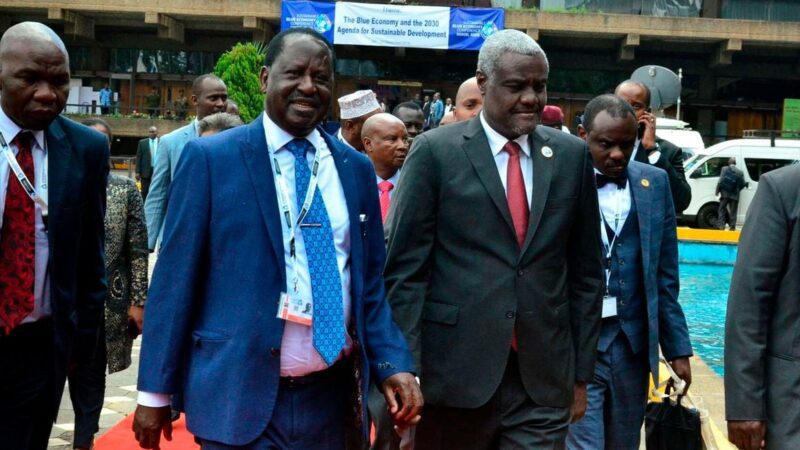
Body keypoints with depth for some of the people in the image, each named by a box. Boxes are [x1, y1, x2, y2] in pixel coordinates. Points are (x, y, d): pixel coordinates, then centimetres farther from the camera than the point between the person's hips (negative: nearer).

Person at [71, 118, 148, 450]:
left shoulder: (126, 189, 1)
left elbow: (138, 250, -1)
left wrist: (138, 302, -5)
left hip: (106, 302, 0)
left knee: (92, 376, 12)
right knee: (65, 372, 6)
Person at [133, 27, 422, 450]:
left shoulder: (356, 168, 6)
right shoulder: (210, 157, -5)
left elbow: (369, 282, 9)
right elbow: (175, 280, -5)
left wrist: (392, 363, -4)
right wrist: (155, 391, -4)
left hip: (330, 396, 5)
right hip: (237, 395, -4)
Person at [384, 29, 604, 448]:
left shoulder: (572, 155, 6)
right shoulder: (435, 151, -3)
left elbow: (586, 269, 10)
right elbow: (403, 268, -5)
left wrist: (581, 373, 9)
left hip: (544, 381, 2)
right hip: (454, 373, -2)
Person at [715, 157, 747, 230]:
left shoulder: (724, 169, -2)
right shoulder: (740, 173, 3)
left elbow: (720, 181, -9)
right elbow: (742, 184, 5)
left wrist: (717, 191, -3)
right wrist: (746, 183, 28)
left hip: (725, 194, -1)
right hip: (734, 195, 1)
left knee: (722, 209, 8)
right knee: (733, 211, 8)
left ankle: (721, 225, -2)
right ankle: (732, 226, 4)